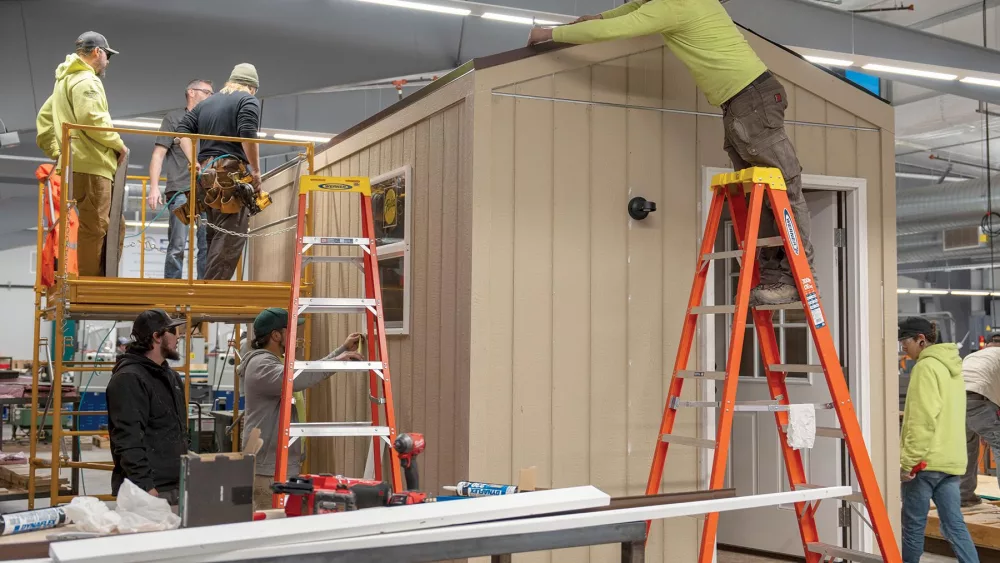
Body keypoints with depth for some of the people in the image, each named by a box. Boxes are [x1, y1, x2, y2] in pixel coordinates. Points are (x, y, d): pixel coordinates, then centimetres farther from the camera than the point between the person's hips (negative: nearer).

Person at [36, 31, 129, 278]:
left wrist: (56, 152, 21)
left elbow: (44, 118, 27)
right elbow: (92, 120, -21)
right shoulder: (86, 80, -8)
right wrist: (119, 144, -9)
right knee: (95, 229, -10)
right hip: (90, 165, -10)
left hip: (80, 164, 10)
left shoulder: (65, 80, 24)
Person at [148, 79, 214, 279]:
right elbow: (159, 154, 3)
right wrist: (154, 187, -8)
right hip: (181, 190, -4)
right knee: (177, 246, -7)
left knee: (209, 245, -2)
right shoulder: (174, 118, 10)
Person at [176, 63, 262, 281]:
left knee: (215, 237, 15)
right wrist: (256, 171, -11)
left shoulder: (206, 103, 22)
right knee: (229, 239, -8)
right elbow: (248, 136, -15)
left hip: (208, 175, 8)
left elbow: (183, 129, 12)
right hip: (232, 175, -7)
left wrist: (193, 162, 7)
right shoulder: (248, 101, 1)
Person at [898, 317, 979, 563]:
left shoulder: (926, 367, -12)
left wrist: (909, 461, -17)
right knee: (954, 525, 6)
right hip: (952, 459, 9)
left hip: (926, 460, -8)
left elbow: (922, 421, -19)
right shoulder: (951, 366, 17)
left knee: (913, 525, 4)